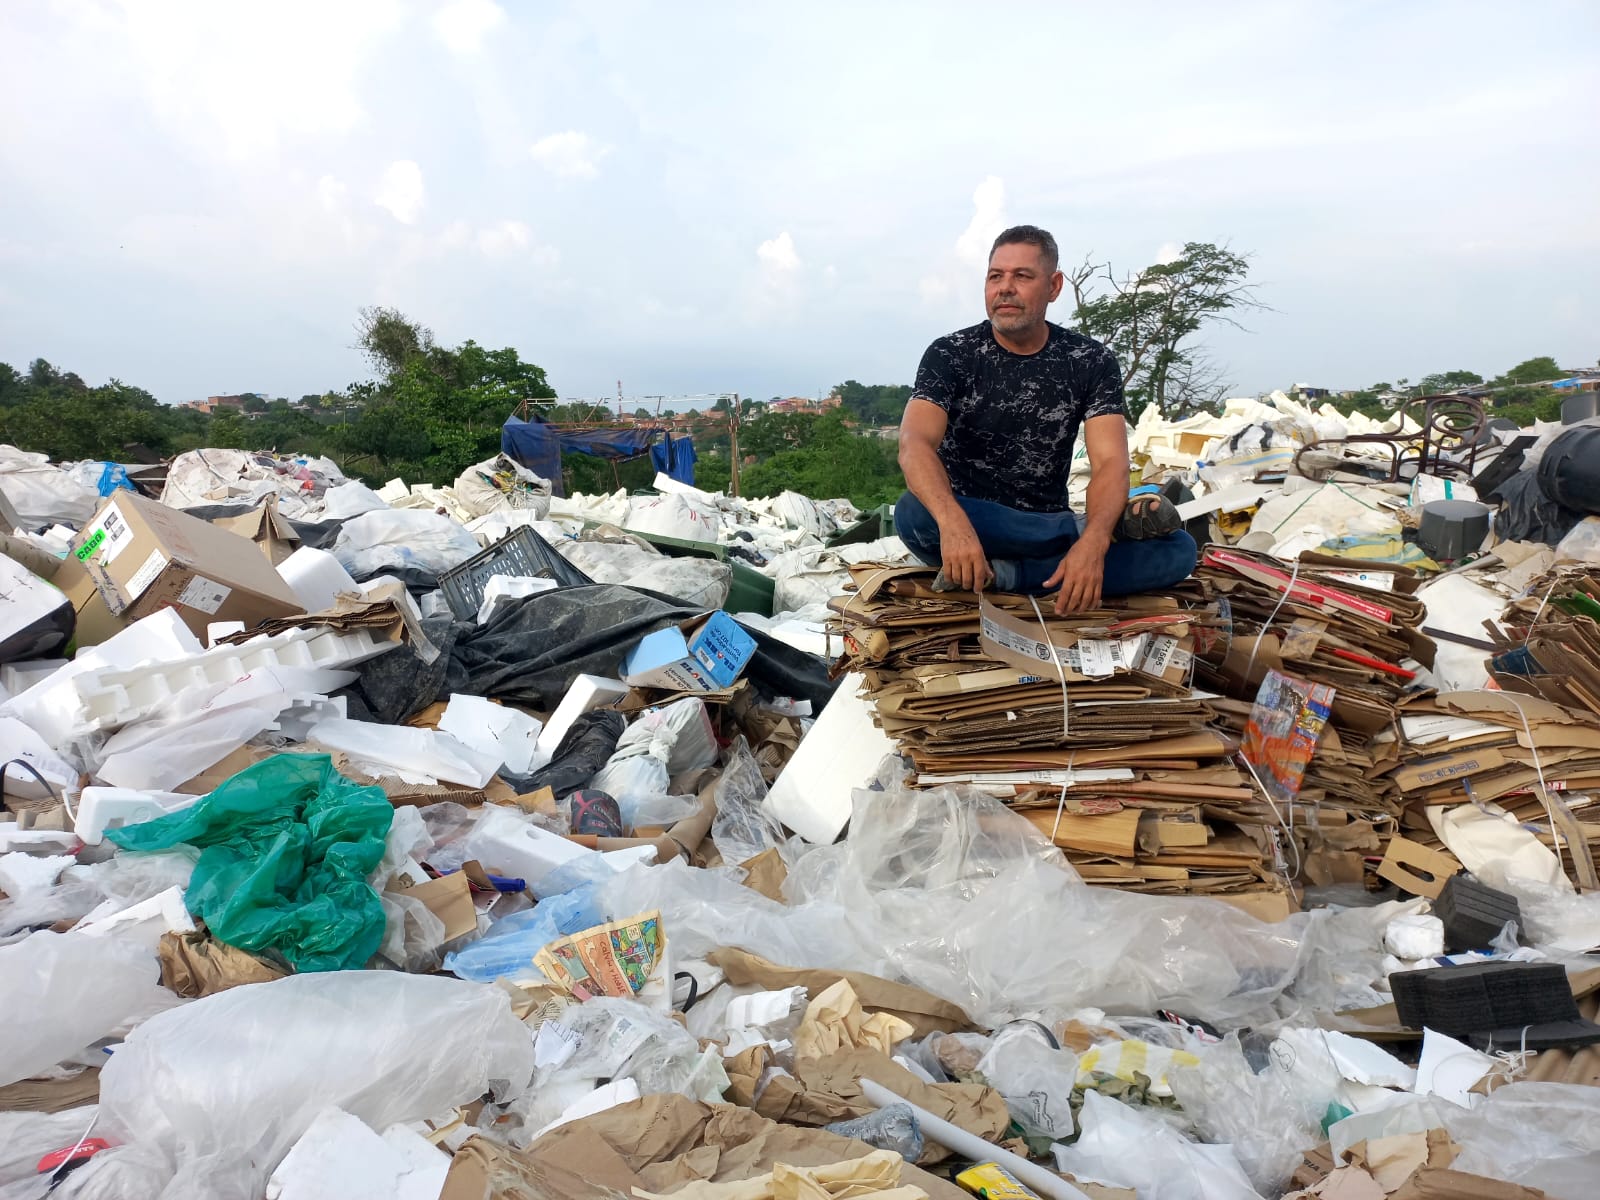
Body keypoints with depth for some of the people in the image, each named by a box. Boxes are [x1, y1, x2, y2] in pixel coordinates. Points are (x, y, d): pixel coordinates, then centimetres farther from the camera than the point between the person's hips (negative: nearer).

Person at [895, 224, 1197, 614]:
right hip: (964, 528, -2)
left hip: (1050, 532, 2)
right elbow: (916, 445, -23)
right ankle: (1086, 526, -22)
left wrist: (1092, 544, -36)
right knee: (914, 513, -36)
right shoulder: (950, 355, -6)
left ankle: (1002, 576, -27)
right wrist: (953, 523, -45)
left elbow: (1110, 462, -14)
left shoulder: (1092, 362, -1)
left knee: (1179, 550, -19)